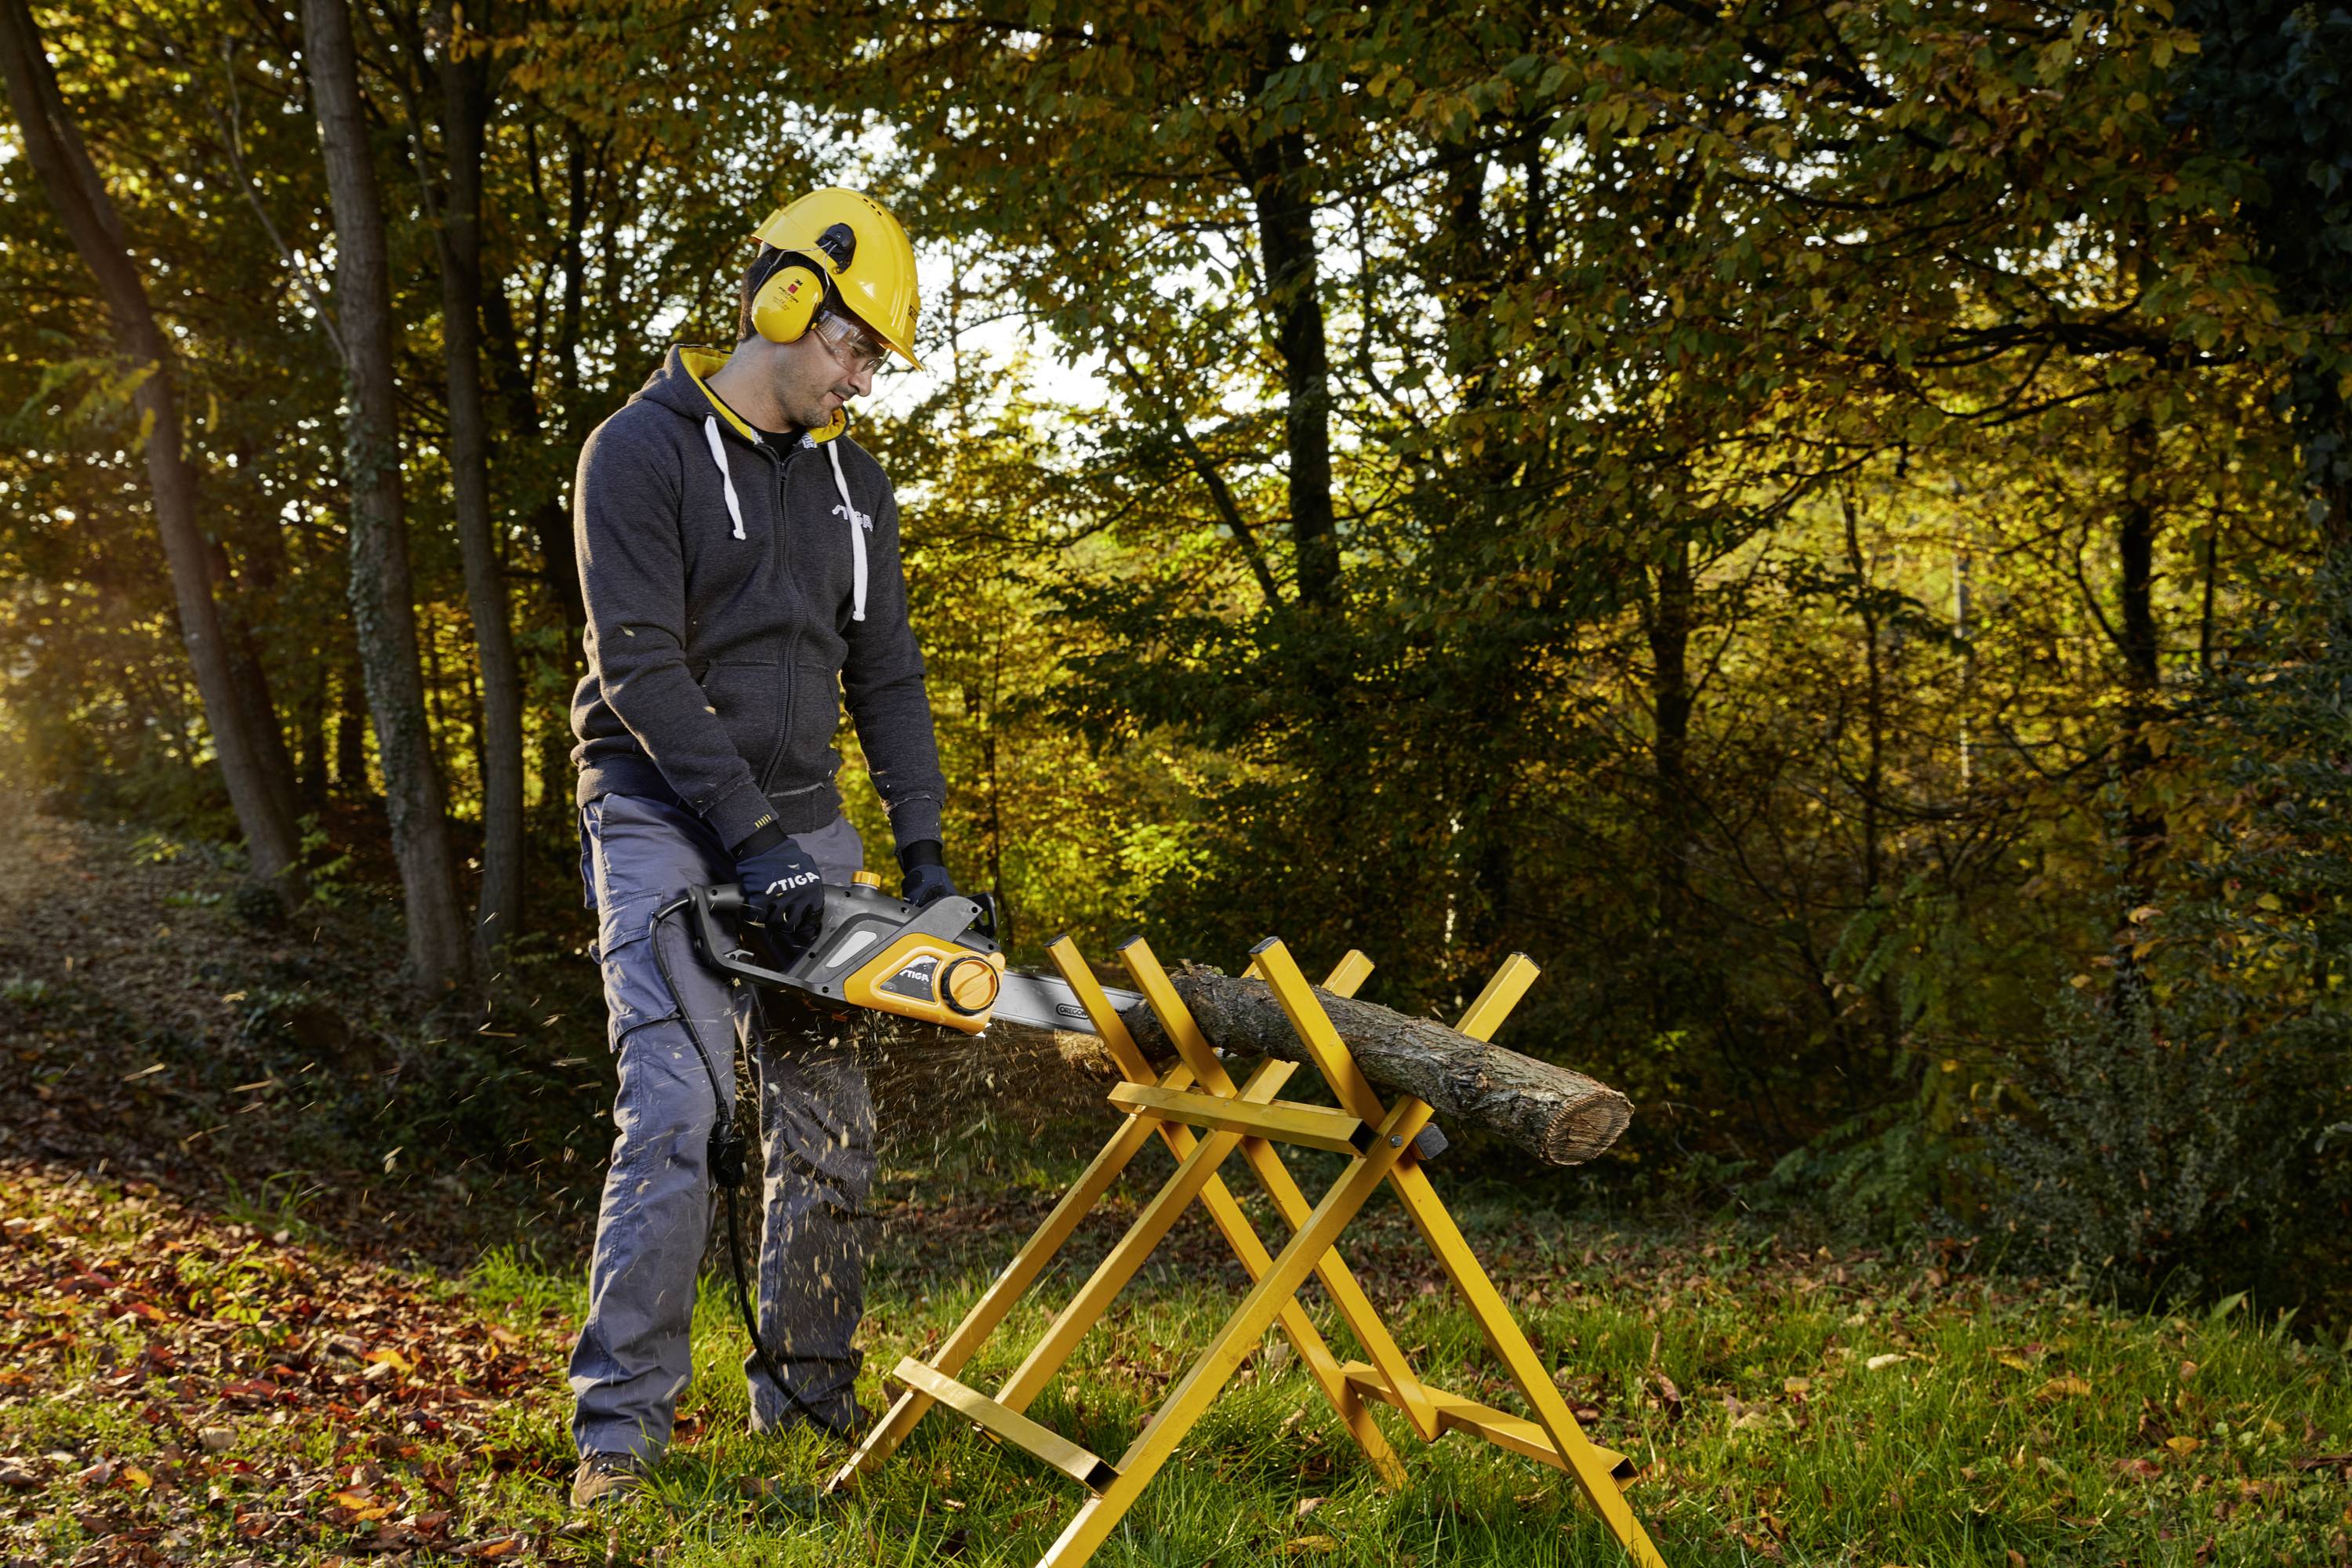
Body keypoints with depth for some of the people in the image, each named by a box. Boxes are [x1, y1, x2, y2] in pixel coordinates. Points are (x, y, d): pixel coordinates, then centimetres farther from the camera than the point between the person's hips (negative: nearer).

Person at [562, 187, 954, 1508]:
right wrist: (750, 836, -21)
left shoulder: (854, 481, 12)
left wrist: (925, 845, 1)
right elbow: (639, 665, -16)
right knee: (678, 1114, -16)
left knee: (831, 1125, 5)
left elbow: (886, 673, 11)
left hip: (802, 824, 6)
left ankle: (807, 1385, 20)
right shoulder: (641, 454, -8)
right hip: (667, 820, -6)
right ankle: (620, 1424, -9)